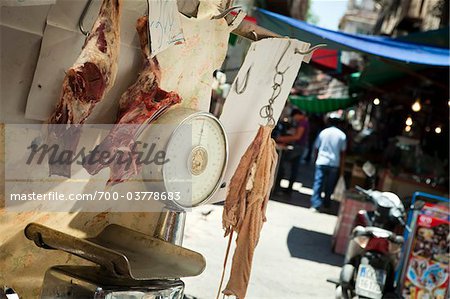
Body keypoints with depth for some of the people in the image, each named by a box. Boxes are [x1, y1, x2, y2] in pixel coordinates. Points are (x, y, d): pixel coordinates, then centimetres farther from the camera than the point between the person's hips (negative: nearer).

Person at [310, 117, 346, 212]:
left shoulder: (323, 132, 2)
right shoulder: (342, 135, 1)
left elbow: (316, 148, 6)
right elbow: (343, 152, 2)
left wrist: (316, 159, 18)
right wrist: (342, 167, 8)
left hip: (321, 162, -1)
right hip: (334, 164, 1)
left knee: (318, 183, -3)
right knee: (330, 185, 12)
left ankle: (315, 205, -12)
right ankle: (326, 204, 20)